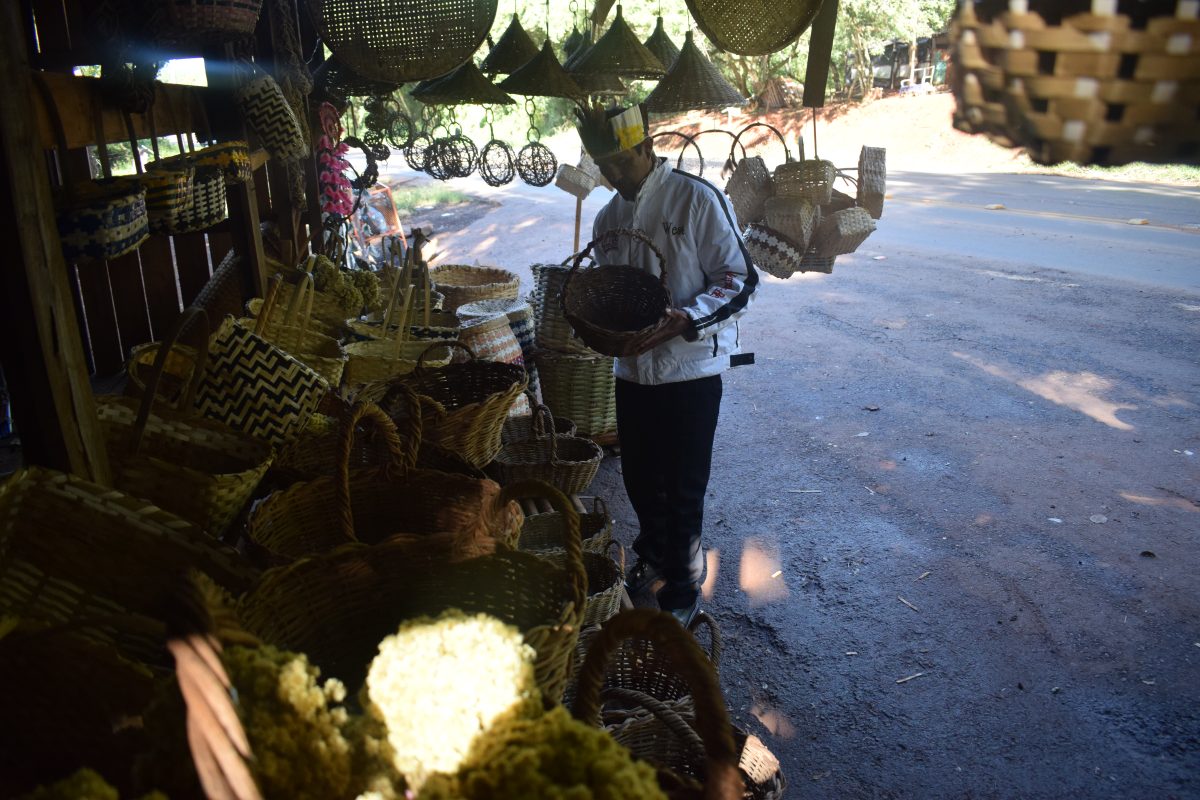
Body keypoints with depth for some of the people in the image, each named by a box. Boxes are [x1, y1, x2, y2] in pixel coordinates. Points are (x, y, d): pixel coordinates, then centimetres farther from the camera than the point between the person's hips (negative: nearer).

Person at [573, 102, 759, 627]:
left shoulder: (697, 199, -10)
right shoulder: (608, 219, 11)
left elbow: (739, 281, -12)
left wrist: (682, 320, -25)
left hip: (690, 370, -6)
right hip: (633, 368, 6)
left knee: (683, 491, 4)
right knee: (640, 481, 18)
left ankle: (682, 592, 23)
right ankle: (653, 560, 43)